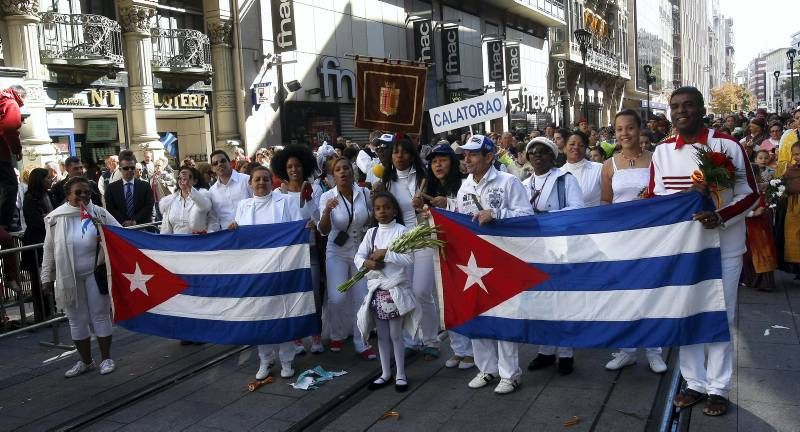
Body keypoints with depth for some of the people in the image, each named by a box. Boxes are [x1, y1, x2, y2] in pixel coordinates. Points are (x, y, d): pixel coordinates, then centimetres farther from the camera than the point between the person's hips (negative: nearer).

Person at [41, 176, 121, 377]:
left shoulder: (99, 213, -3)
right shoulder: (55, 217, 1)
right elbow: (49, 249, 7)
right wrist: (47, 276, 9)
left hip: (95, 273, -2)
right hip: (69, 277, 2)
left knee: (100, 315, 4)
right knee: (77, 319, 11)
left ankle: (106, 358, 18)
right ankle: (85, 361, 25)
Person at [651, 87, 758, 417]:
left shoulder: (727, 145, -7)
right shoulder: (662, 152, 2)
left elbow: (750, 194, -5)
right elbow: (655, 198, 2)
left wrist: (720, 217, -22)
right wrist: (688, 194, -17)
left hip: (723, 246, -3)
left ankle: (718, 388, 19)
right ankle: (695, 383, 25)